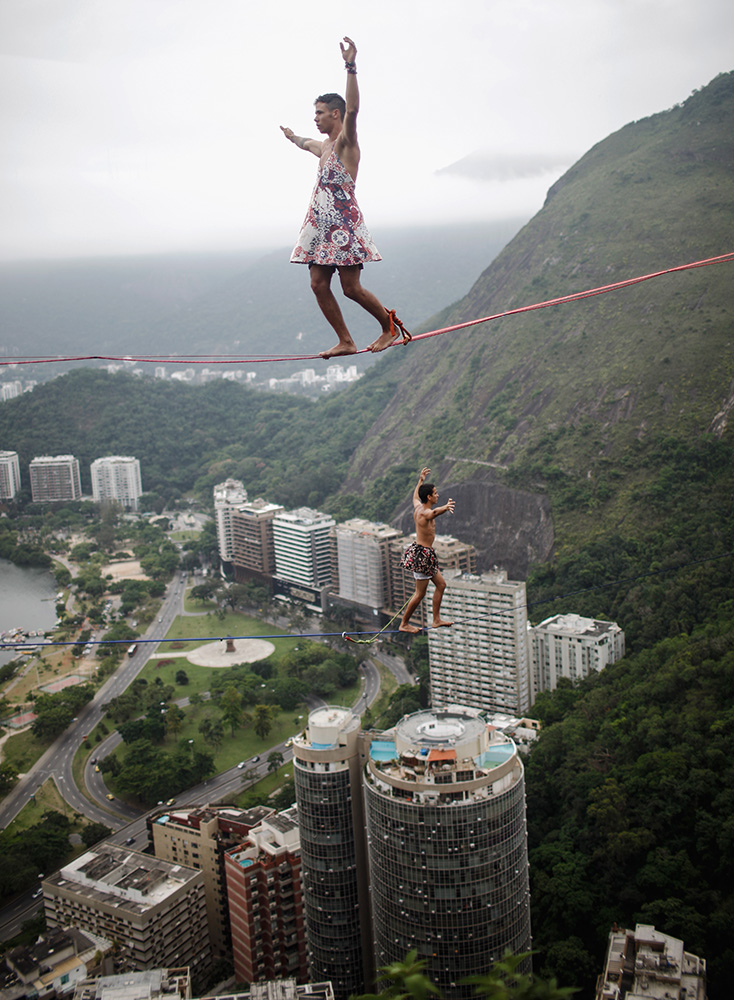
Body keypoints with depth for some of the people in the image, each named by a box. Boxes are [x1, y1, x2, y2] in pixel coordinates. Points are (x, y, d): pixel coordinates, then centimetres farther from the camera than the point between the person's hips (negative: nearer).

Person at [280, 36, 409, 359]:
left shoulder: (346, 142, -5)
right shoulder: (325, 146, 21)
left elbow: (352, 109, -25)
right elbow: (306, 143, 46)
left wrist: (351, 68, -33)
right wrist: (292, 136, 66)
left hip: (344, 223, -9)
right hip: (321, 224, 9)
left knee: (351, 288, -9)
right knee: (318, 284, 1)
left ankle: (390, 326, 11)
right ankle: (346, 342, 6)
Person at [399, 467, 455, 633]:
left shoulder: (418, 507, 6)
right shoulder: (425, 513, -21)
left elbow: (415, 496, 32)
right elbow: (434, 512, -48)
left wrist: (420, 480, 45)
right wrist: (445, 508, -69)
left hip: (423, 552, 10)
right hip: (422, 554, -10)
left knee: (441, 584, 15)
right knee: (420, 593, -1)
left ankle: (437, 620, 20)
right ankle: (404, 624, 9)